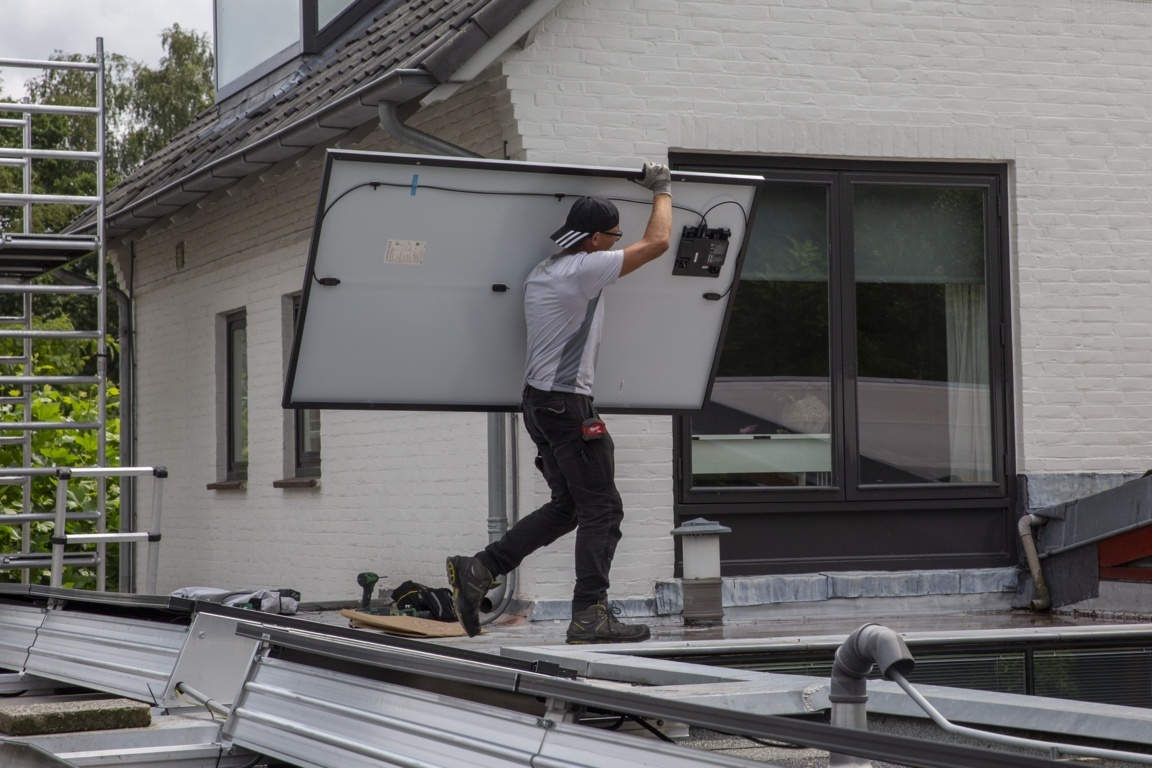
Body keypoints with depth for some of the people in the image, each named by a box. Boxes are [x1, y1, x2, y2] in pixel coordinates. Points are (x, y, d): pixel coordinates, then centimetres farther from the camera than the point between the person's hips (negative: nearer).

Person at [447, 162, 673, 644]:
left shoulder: (541, 274, 15)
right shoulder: (584, 270, -14)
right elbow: (656, 242, -9)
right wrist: (662, 191, 6)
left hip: (540, 401, 10)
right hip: (568, 405, -10)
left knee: (567, 506, 15)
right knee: (601, 508, -5)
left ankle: (477, 571, 11)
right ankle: (590, 617, -7)